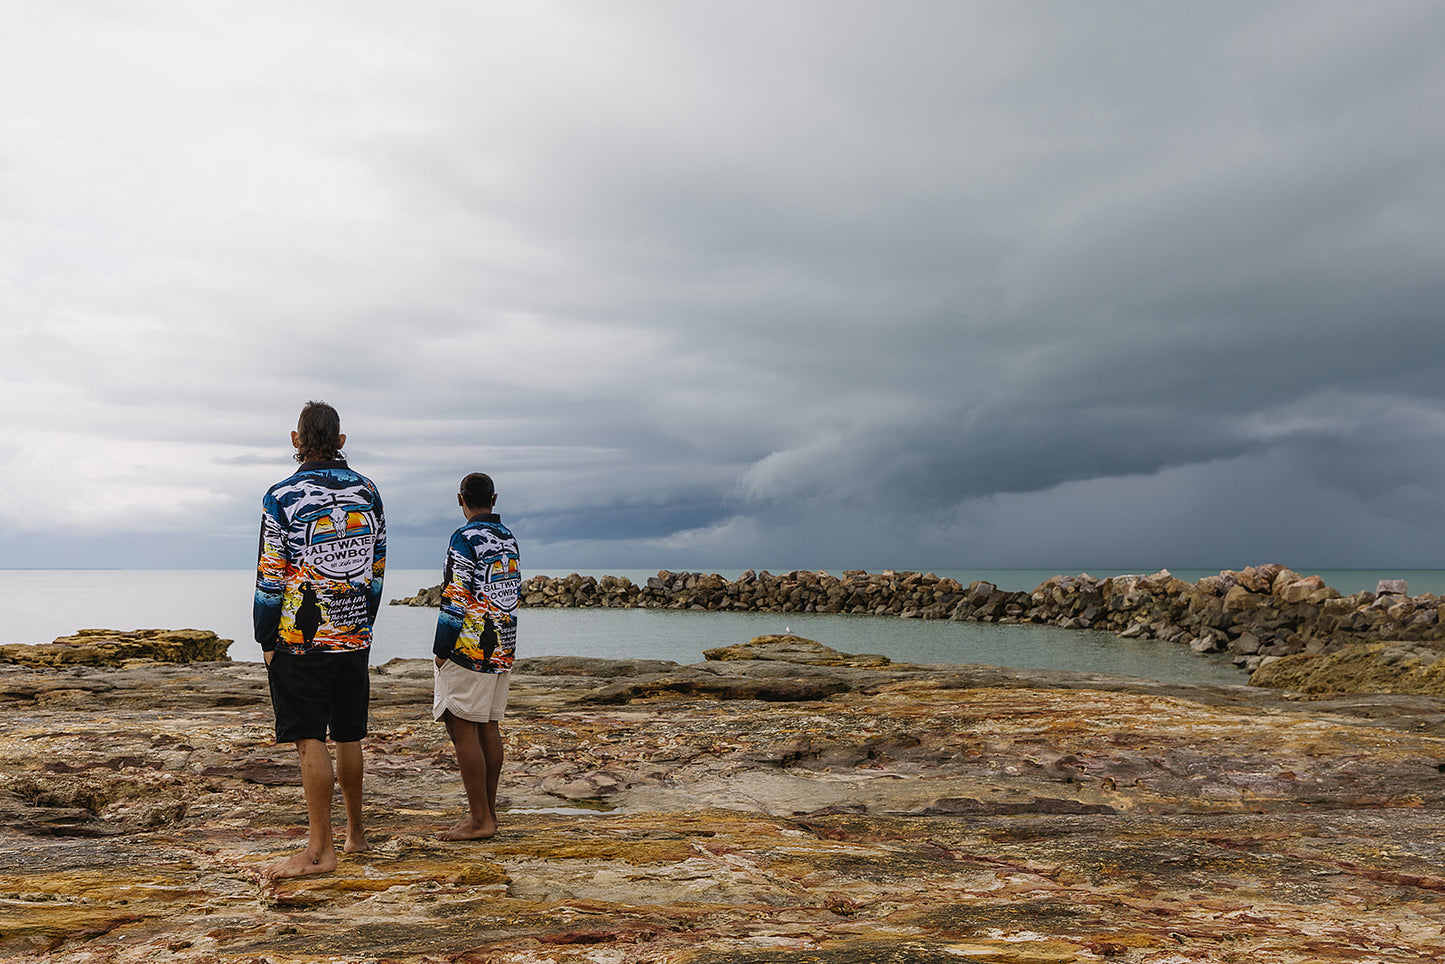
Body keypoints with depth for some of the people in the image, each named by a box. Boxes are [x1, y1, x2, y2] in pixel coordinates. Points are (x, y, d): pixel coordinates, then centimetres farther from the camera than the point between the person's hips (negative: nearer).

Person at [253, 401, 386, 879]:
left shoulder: (282, 497, -8)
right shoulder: (368, 492, 6)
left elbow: (271, 578, -8)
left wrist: (266, 640, 2)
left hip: (302, 640, -5)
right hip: (355, 637, 5)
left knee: (311, 741, -2)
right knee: (348, 736, 15)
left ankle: (320, 849, 0)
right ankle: (355, 830, 28)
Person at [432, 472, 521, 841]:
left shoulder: (466, 538, -11)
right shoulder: (509, 538, 13)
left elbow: (454, 600, -15)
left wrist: (440, 650, -8)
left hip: (469, 651, -8)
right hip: (502, 650, 8)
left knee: (463, 730, -4)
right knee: (489, 728, 12)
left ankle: (479, 819, -3)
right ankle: (488, 813, 18)